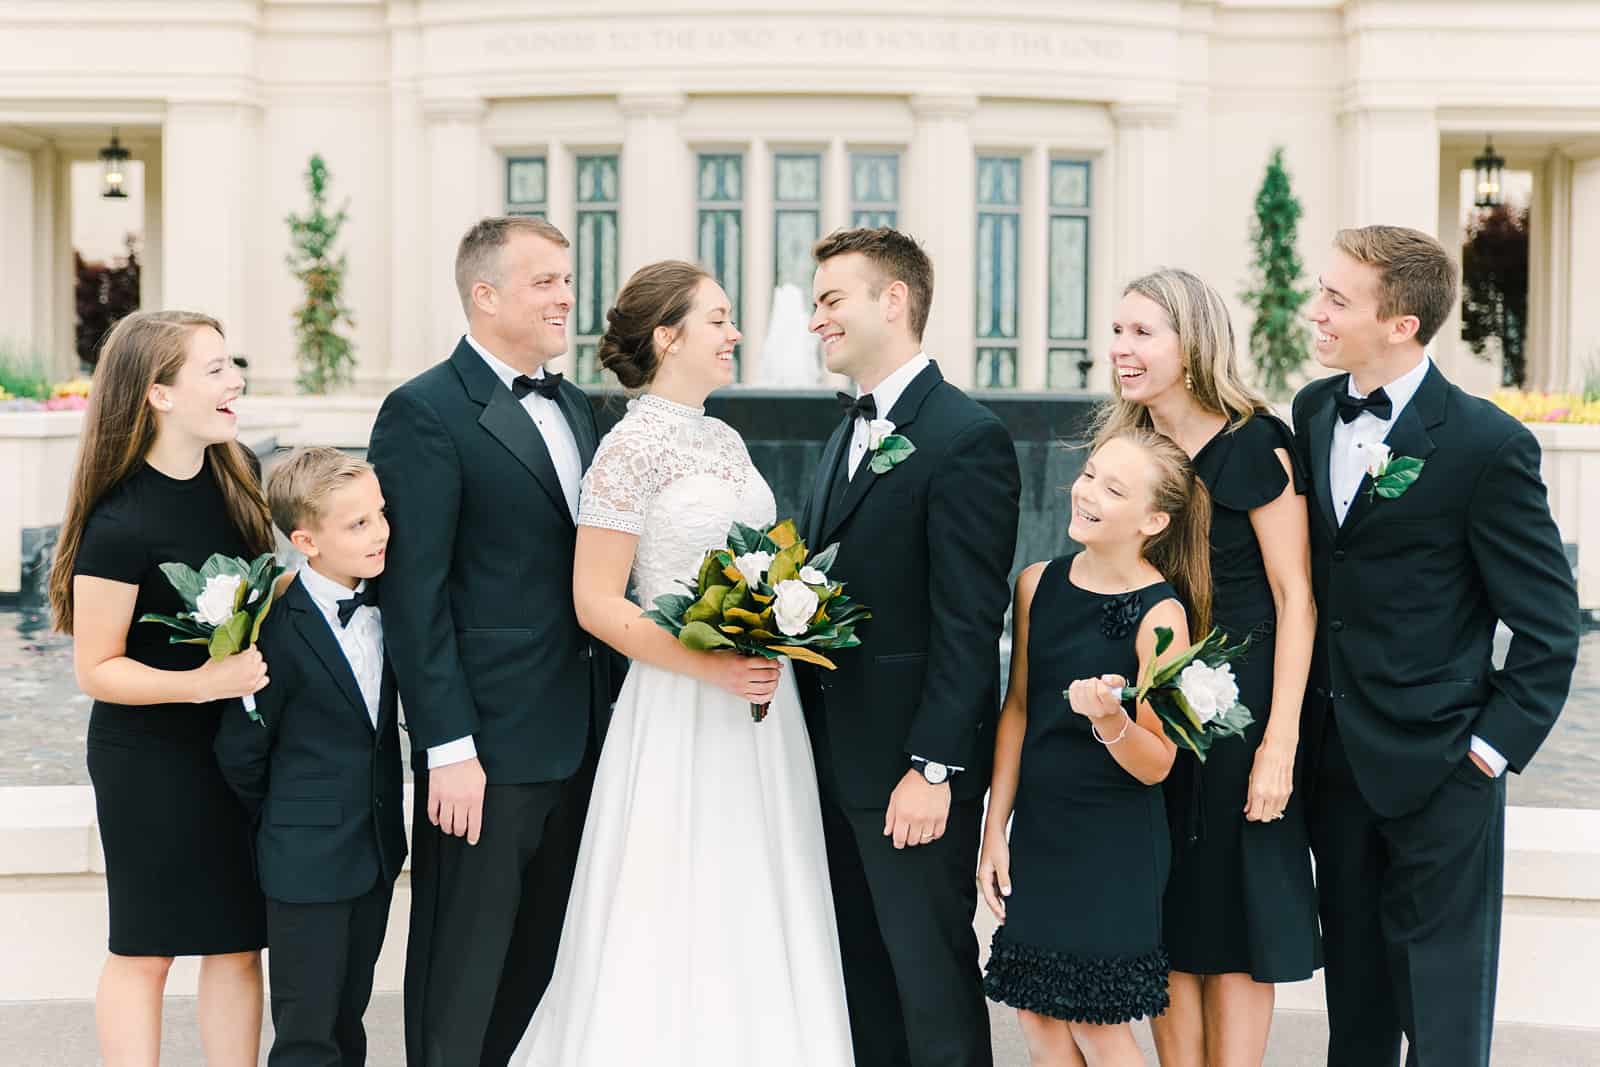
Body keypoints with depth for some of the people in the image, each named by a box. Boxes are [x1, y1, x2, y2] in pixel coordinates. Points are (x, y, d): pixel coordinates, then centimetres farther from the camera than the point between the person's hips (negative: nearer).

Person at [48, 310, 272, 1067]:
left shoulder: (238, 474, -3)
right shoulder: (121, 526, -22)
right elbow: (97, 669, -16)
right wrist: (199, 682, -28)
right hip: (149, 756, -6)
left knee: (238, 939, 11)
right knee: (145, 948, 7)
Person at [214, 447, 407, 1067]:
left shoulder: (382, 603, 1)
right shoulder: (284, 628, -20)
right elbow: (241, 749, -12)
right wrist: (281, 825, 1)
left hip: (377, 850, 6)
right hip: (307, 863, -6)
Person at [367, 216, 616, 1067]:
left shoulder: (575, 407, 13)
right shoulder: (424, 413, -11)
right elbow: (414, 594, -15)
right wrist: (448, 747, -18)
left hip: (582, 736, 7)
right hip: (488, 742, -7)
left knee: (543, 964, 16)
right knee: (464, 975, 3)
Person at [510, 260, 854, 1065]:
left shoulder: (725, 441, 11)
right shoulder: (632, 448, -11)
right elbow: (594, 602, -15)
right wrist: (708, 665, -21)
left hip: (761, 705, 7)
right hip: (680, 714, -7)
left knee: (755, 926, 11)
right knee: (676, 924, -1)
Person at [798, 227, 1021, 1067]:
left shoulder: (967, 437, -14)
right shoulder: (848, 432, 15)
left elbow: (968, 622, -18)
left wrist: (932, 768, -19)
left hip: (914, 767, -8)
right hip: (836, 757, 8)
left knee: (932, 979, 1)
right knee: (860, 975, 14)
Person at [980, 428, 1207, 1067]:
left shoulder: (1161, 614, -14)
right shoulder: (1038, 585, 1)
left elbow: (1156, 765, -12)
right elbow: (1017, 709, 8)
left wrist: (1109, 719, -33)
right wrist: (995, 832, 7)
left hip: (1116, 844, -5)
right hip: (1038, 828, 5)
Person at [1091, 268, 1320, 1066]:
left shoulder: (1255, 447, -11)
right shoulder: (1124, 448, 7)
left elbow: (1295, 596, -12)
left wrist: (1279, 743, -17)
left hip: (1239, 704, -6)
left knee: (1233, 921, 3)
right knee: (1165, 924, 8)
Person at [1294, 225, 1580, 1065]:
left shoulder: (1486, 444, -15)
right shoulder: (1314, 412, 4)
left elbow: (1549, 622, -10)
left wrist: (1496, 744, -12)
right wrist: (1302, 724, 8)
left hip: (1436, 766, -6)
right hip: (1334, 759, 6)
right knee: (1354, 997, 18)